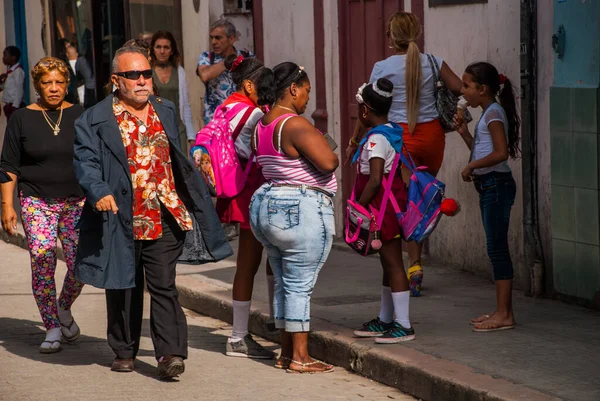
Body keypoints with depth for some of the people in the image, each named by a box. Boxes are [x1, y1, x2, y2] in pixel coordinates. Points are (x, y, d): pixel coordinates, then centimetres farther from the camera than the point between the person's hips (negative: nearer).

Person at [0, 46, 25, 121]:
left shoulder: (18, 71, -12)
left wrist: (15, 106, -22)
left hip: (15, 106, -9)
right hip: (9, 106, 9)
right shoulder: (9, 71, 14)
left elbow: (19, 91, -17)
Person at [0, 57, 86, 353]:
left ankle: (64, 308, 21)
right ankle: (52, 328, 5)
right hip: (36, 203, -1)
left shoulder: (80, 116, 6)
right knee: (42, 265, -7)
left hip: (77, 202, 1)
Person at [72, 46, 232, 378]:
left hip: (165, 218, 2)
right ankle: (124, 352, 25)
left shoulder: (166, 112, 12)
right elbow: (85, 162, -13)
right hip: (121, 222, -2)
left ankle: (170, 353, -6)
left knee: (163, 287, -4)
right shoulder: (95, 120, -3)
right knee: (122, 289, 10)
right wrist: (99, 191, -28)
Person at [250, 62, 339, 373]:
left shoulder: (263, 124, 11)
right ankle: (300, 357, -1)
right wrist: (334, 157, -3)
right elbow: (327, 162, -25)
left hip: (266, 205, 9)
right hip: (301, 210, -9)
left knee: (284, 284, 14)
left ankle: (286, 353, 18)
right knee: (299, 285, -4)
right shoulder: (294, 124, -18)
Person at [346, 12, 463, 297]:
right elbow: (461, 89, -2)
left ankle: (415, 265, -6)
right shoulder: (433, 63, 1)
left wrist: (354, 141, 6)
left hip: (401, 137, -3)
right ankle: (416, 262, 15)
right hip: (432, 134, 3)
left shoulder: (383, 68, -5)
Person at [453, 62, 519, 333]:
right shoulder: (488, 113, 16)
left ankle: (504, 314, -5)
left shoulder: (494, 113, -13)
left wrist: (470, 167, -15)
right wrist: (464, 132, 12)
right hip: (489, 187, 10)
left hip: (497, 185, -10)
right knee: (496, 249, 11)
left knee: (497, 248, -8)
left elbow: (500, 152, -24)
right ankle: (502, 311, 15)